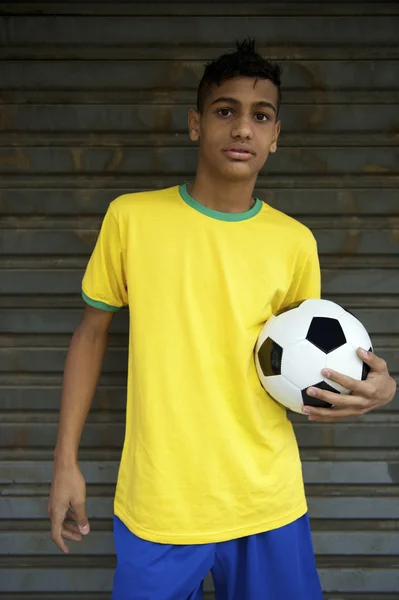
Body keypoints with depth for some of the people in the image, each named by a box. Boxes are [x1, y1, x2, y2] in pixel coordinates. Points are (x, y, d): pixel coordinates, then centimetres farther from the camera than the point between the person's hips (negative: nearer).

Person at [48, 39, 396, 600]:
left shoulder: (296, 242, -2)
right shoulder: (130, 217, -6)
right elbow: (92, 332, 2)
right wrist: (66, 459, 1)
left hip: (268, 502, 2)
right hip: (156, 505, -1)